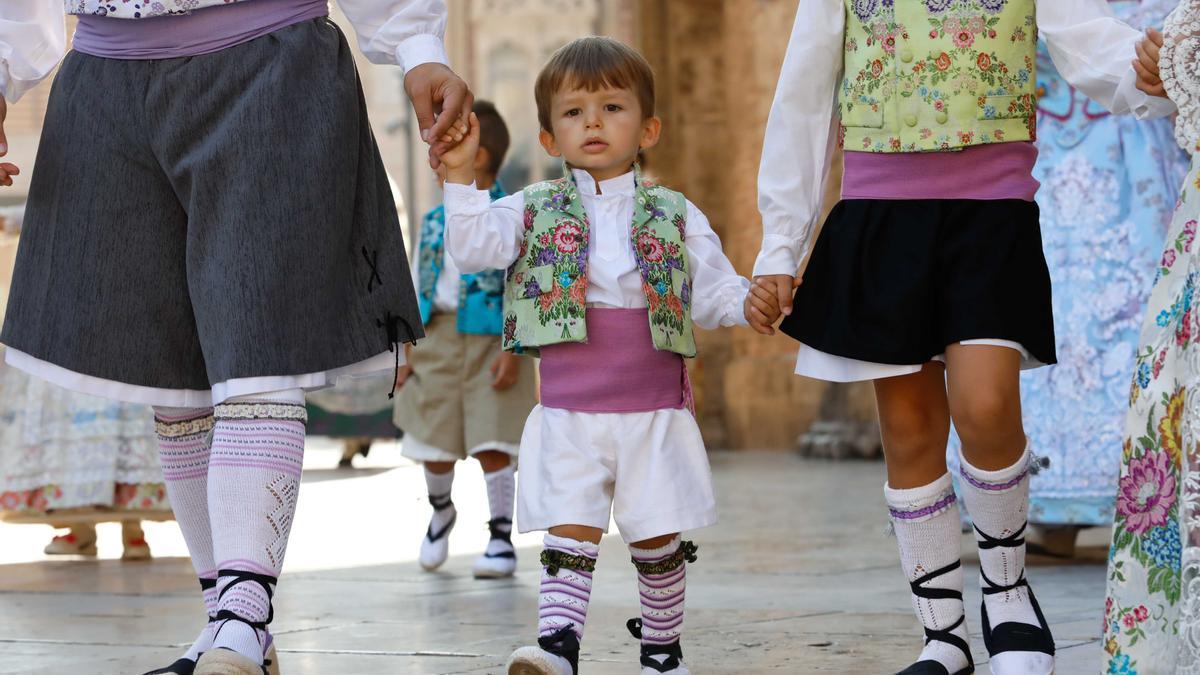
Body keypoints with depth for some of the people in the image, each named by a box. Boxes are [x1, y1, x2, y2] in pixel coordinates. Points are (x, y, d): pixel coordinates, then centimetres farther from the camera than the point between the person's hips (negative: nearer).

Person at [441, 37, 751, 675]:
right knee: (570, 531, -10)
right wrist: (461, 174, -16)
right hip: (569, 412, -1)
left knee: (659, 537, 6)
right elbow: (472, 249, -7)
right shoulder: (534, 211, 6)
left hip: (654, 412, 1)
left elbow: (712, 294, 7)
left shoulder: (676, 216, 7)